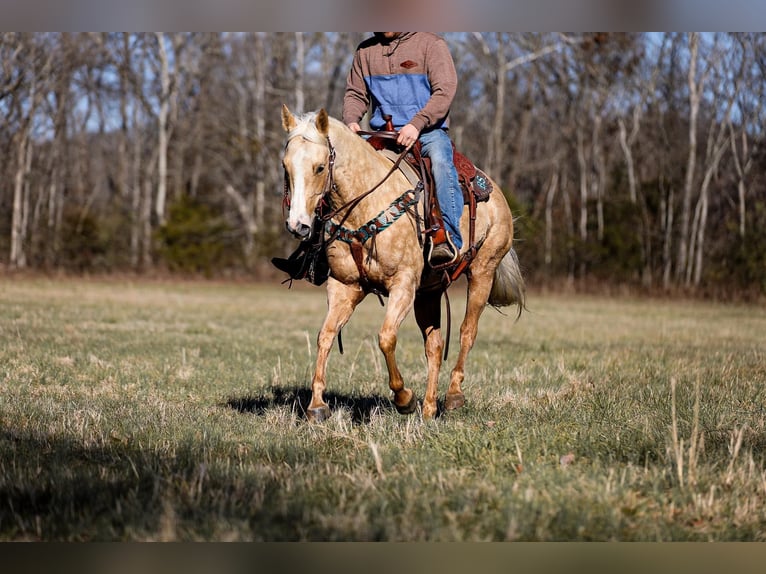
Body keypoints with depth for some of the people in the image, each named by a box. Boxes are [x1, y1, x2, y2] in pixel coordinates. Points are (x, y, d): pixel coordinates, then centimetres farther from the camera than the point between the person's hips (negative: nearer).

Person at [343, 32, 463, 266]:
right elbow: (355, 94, 19)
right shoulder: (365, 51, 13)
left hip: (427, 131, -5)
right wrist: (351, 120, -5)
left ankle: (449, 238, -38)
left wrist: (417, 124, -24)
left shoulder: (431, 43, -1)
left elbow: (445, 90, -11)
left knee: (441, 161, -35)